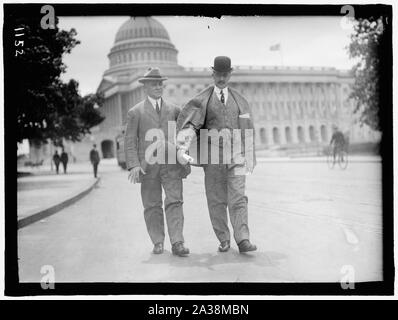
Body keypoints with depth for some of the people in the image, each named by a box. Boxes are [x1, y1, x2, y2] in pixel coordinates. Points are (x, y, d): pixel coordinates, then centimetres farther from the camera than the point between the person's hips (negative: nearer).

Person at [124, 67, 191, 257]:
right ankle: (158, 242, 16)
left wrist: (185, 161, 12)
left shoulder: (173, 110, 15)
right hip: (148, 165, -1)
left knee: (175, 202, -9)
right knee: (152, 206, 4)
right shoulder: (135, 112, 8)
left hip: (172, 164, 1)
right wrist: (133, 165, -9)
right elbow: (130, 141, 3)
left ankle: (177, 243, -10)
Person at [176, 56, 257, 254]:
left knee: (238, 198, -9)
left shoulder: (240, 100, 13)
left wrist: (249, 157, 16)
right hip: (212, 156, -1)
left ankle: (243, 240, -12)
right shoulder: (201, 101, 2)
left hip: (236, 156, 1)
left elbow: (247, 130, 17)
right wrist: (182, 148, -29)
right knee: (216, 201, 3)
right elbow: (187, 125, -11)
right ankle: (224, 241, 14)